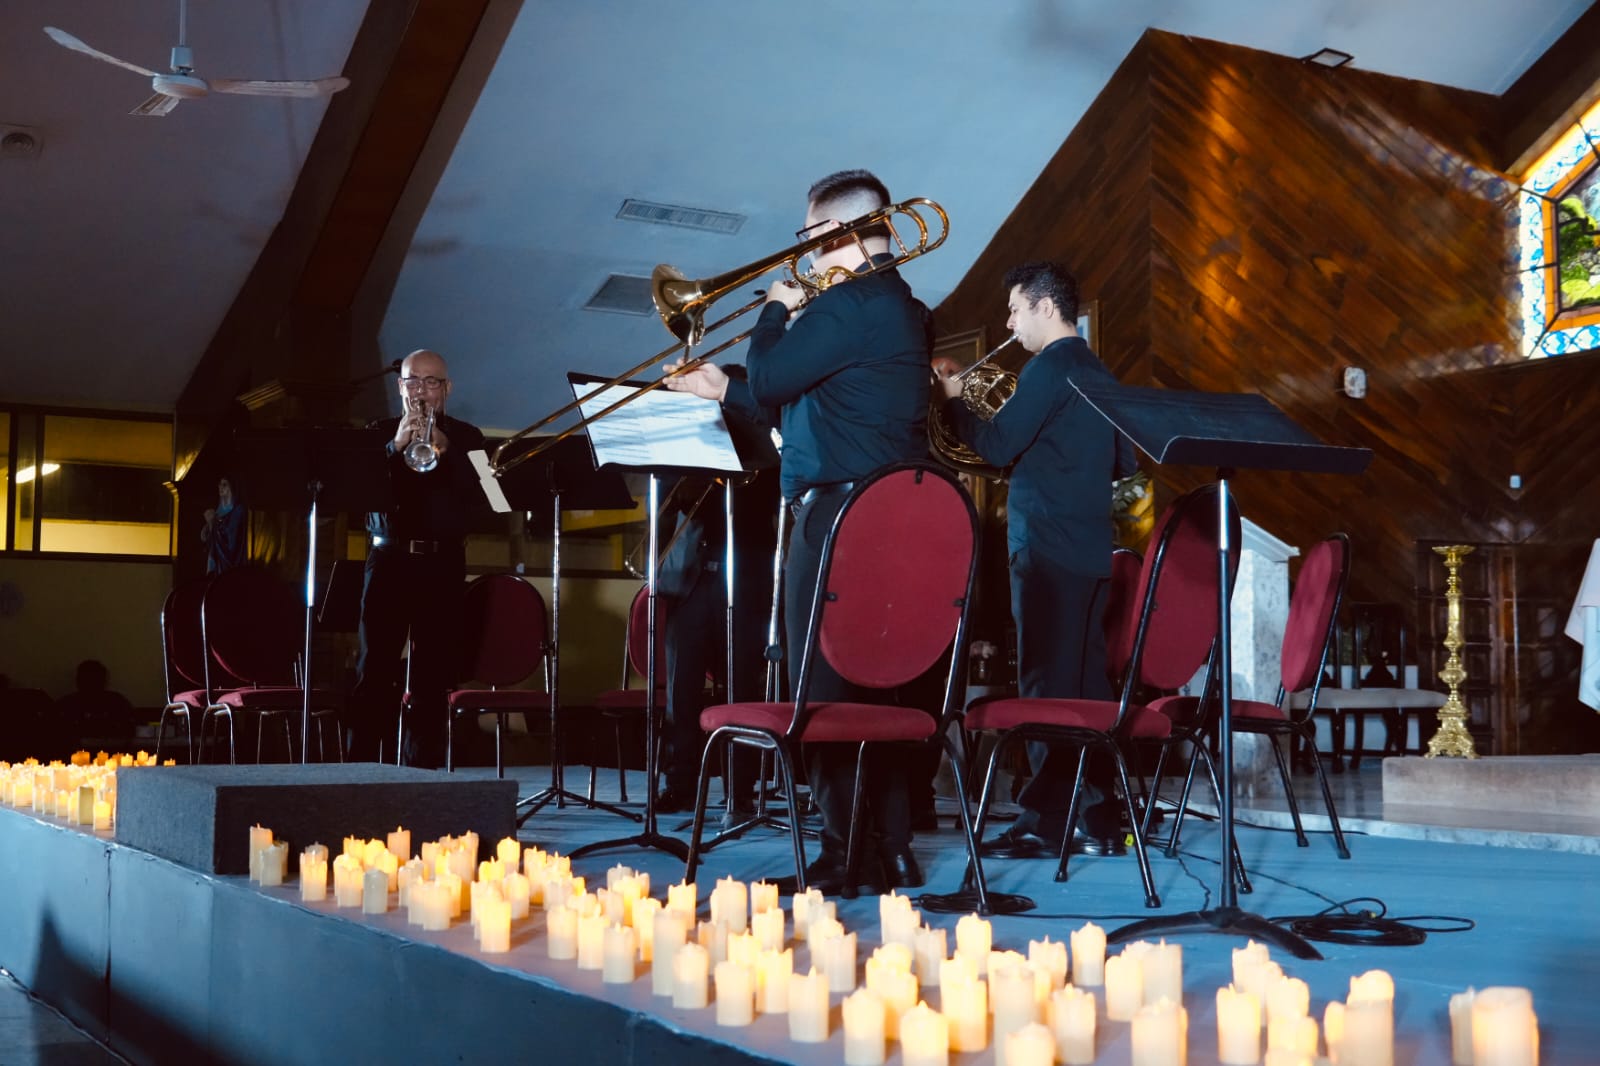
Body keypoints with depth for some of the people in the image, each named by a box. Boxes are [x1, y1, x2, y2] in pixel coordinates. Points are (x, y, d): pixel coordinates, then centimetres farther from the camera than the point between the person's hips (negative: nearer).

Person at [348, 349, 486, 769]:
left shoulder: (466, 438, 10)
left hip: (443, 564, 0)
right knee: (373, 671, -5)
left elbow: (479, 497, -4)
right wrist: (397, 446, -13)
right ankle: (361, 765, -2)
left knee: (433, 675, -1)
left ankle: (423, 767, 6)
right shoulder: (380, 433, 12)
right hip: (390, 560, 0)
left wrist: (445, 449, -16)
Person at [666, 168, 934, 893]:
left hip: (840, 510, -10)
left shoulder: (850, 304, -13)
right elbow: (797, 407, 24)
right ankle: (891, 847, 18)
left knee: (823, 688, -4)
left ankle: (845, 853, -1)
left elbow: (768, 379, -13)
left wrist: (777, 310, 4)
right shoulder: (900, 308, 19)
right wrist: (722, 390, 28)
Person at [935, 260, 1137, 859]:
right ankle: (1101, 820, 13)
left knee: (1046, 682, -6)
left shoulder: (1050, 368, -10)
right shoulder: (1100, 376, 16)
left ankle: (1046, 821, -4)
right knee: (1085, 683, 10)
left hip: (1047, 546, -9)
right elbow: (1122, 463, 22)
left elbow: (997, 447, -15)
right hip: (1091, 547, 9)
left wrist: (951, 401, -2)